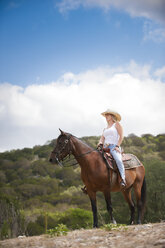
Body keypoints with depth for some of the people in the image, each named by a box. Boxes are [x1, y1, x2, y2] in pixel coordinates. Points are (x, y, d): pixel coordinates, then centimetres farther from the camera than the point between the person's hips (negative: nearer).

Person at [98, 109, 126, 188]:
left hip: (114, 147, -6)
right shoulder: (105, 129, 28)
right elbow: (102, 138, 18)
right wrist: (100, 143, -5)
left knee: (118, 160, -34)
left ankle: (123, 179, -42)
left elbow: (121, 136, 0)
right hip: (105, 148, 6)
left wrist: (117, 146, -13)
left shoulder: (117, 124, 10)